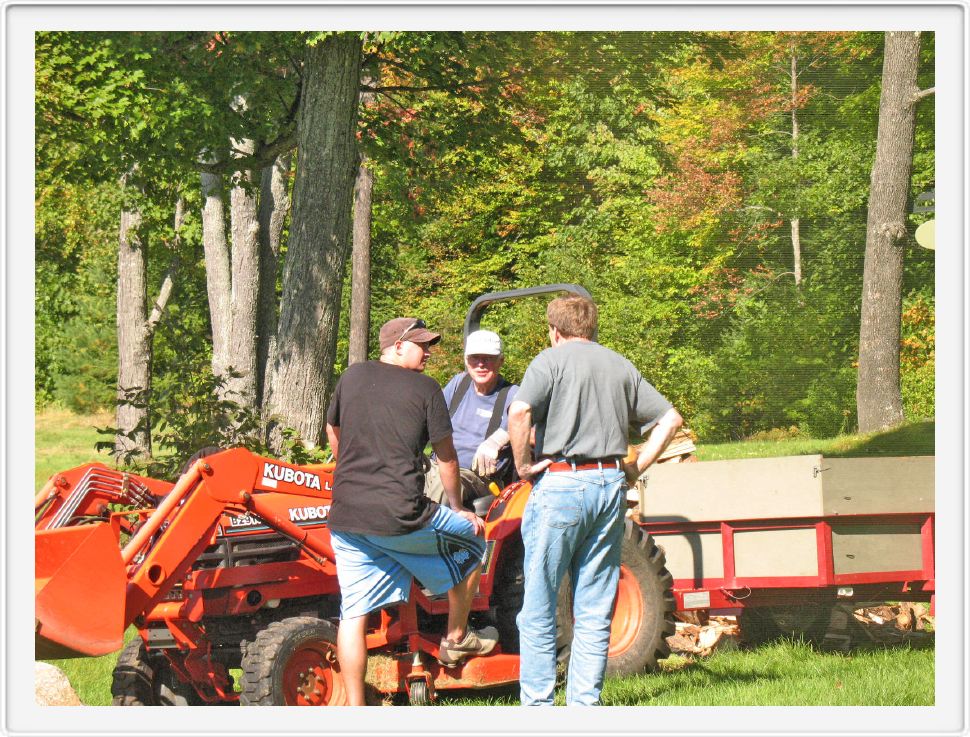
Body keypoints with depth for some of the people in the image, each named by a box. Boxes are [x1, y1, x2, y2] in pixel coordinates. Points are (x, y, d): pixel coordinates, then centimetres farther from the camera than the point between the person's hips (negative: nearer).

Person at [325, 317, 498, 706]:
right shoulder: (425, 389, 0)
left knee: (353, 613, 6)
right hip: (401, 514, -5)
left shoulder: (352, 377, 12)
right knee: (470, 542, 21)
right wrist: (458, 510, 20)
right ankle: (457, 640, 33)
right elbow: (446, 457, 6)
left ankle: (355, 710, 3)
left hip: (345, 516, 5)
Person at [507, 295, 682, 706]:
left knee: (538, 610, 1)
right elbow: (670, 419, 13)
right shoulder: (620, 366, 15)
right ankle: (585, 703, 7)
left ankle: (537, 704, -1)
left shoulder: (551, 360, -1)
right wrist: (635, 468, 12)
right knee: (595, 611, 9)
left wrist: (522, 464, -8)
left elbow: (519, 412, -19)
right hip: (610, 486, 5)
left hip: (561, 485, -5)